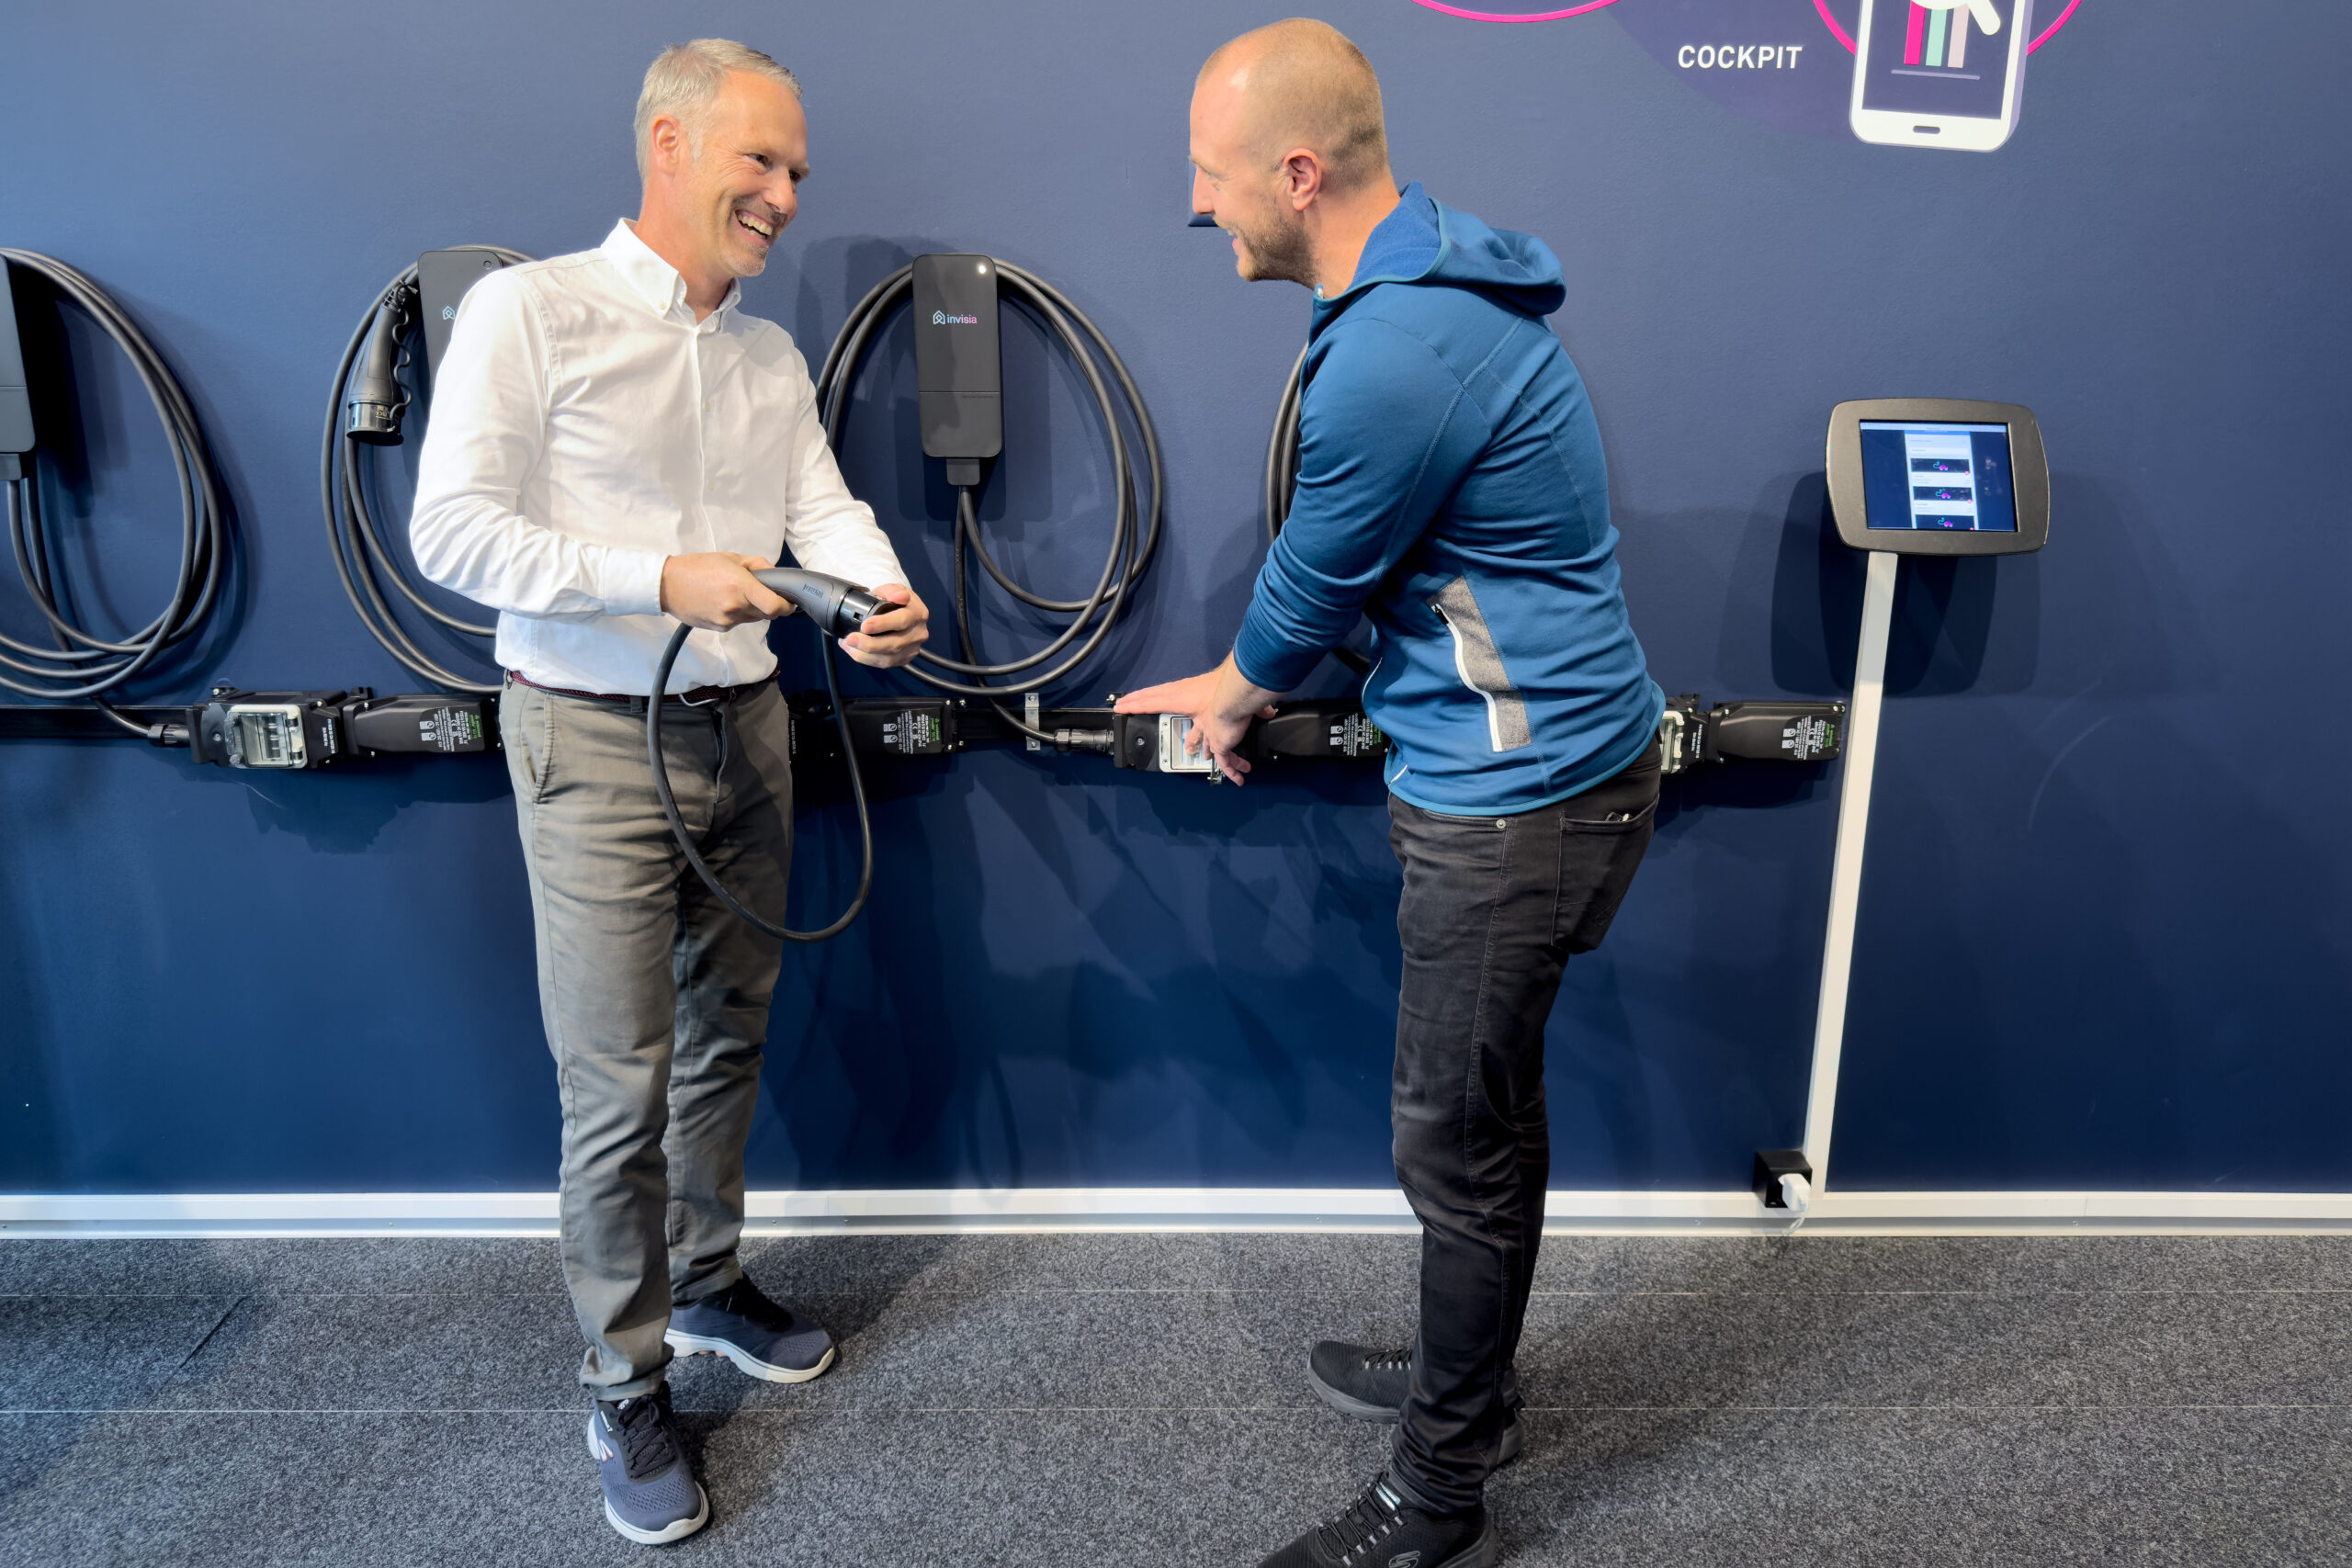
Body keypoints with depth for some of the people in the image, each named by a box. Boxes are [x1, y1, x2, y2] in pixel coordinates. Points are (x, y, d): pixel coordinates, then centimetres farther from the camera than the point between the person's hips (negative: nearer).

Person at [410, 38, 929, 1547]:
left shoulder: (773, 353, 10)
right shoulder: (530, 310, -10)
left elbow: (825, 505, 1)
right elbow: (454, 530, -16)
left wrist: (885, 592, -21)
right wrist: (662, 580, -24)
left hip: (745, 727, 7)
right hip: (596, 740, -6)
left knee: (729, 1038, 18)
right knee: (620, 1084, -1)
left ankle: (709, 1282, 39)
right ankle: (626, 1388, 17)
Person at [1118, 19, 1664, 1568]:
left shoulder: (1396, 356, -26)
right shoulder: (1430, 271, 8)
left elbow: (1314, 578, -13)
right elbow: (1344, 560, 17)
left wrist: (1230, 699, 8)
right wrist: (1236, 681, 23)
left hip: (1517, 795, -10)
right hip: (1535, 757, 10)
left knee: (1461, 1140, 4)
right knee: (1478, 1114, 23)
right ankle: (1468, 1380, 45)